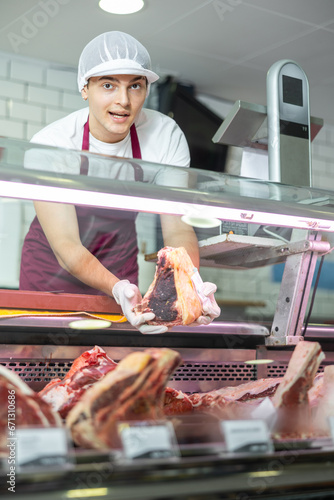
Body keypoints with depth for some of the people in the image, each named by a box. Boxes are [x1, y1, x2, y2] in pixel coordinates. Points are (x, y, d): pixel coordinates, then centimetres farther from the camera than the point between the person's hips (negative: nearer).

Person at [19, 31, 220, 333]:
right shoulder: (50, 144, -25)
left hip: (120, 268, 2)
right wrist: (118, 289, -46)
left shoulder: (166, 136, -18)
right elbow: (66, 247, -28)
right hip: (52, 270, -1)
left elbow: (178, 230, -18)